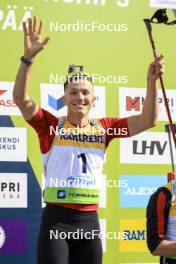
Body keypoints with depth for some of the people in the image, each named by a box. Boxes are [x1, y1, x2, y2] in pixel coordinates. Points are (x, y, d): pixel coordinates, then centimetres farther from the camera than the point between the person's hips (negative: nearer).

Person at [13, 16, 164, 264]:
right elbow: (21, 98, -13)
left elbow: (148, 121, 7)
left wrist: (152, 81, -5)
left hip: (89, 220, 4)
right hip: (57, 218, -3)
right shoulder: (51, 125, 0)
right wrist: (29, 57, -23)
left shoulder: (103, 127, 8)